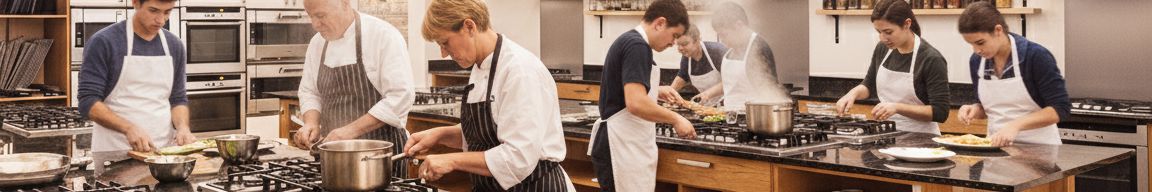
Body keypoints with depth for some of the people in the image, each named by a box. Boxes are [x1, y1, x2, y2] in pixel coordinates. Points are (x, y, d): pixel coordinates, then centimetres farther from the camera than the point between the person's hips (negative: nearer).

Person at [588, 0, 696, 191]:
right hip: (623, 147, -10)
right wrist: (676, 119, -15)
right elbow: (636, 104, -27)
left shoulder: (628, 40, 15)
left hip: (623, 143, 10)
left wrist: (658, 92, 22)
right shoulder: (637, 45, -16)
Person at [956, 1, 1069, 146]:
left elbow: (1060, 108, -12)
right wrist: (976, 109, -6)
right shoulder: (976, 61, 2)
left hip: (1037, 147, -4)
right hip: (997, 144, 4)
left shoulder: (1036, 56, -12)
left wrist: (1016, 125, -24)